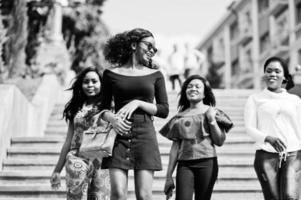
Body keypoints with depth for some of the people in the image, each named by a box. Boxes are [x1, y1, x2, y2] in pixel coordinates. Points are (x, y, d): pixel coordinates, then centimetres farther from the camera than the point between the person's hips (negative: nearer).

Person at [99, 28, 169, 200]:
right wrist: (112, 119, -10)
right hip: (119, 135, 0)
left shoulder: (155, 75, 11)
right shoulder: (111, 74, 9)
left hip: (145, 135, 1)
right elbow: (104, 108, 12)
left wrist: (138, 103, -6)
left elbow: (164, 110, 7)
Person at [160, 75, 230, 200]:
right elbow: (175, 147, 12)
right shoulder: (180, 117, 12)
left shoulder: (212, 112, 8)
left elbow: (220, 141, 2)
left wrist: (212, 120, -9)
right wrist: (169, 176, 9)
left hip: (207, 163, -1)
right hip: (184, 164, 1)